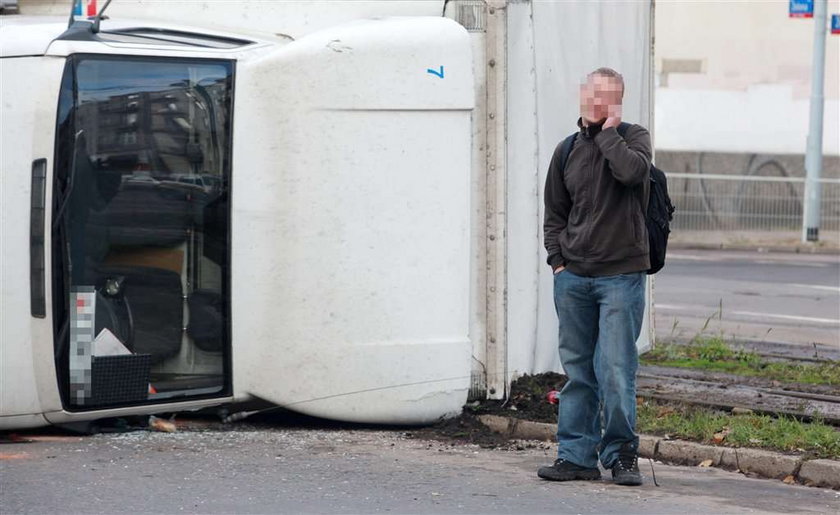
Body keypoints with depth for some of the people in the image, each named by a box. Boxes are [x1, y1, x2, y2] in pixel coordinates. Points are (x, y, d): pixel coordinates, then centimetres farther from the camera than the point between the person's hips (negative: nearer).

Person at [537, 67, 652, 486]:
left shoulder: (633, 137, 2)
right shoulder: (567, 151, 12)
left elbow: (632, 171, -22)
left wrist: (607, 132, -11)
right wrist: (557, 261, 7)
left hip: (620, 275, -4)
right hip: (573, 277, 4)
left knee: (616, 372, -7)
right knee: (577, 372, 7)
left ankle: (620, 454, 4)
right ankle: (576, 456, 12)